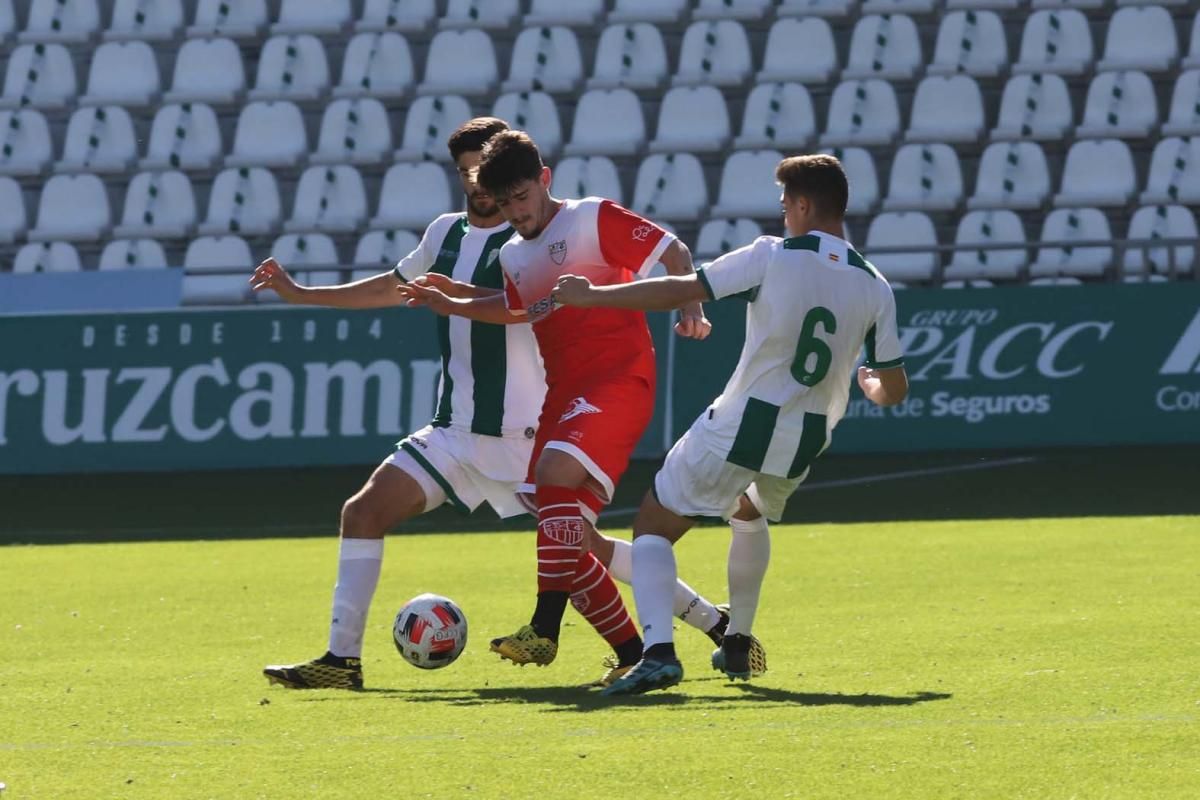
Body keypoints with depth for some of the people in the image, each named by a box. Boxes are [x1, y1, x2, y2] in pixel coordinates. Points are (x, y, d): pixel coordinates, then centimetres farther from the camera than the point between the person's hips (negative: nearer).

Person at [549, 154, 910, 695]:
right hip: (807, 442, 5)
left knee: (653, 526, 7)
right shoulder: (875, 288, 0)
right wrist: (868, 384, 30)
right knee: (750, 514, 37)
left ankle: (658, 651, -16)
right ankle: (737, 646, 39)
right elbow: (894, 390, 4)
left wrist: (591, 296, -1)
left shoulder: (772, 257, -11)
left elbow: (679, 292, -12)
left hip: (738, 428, -5)